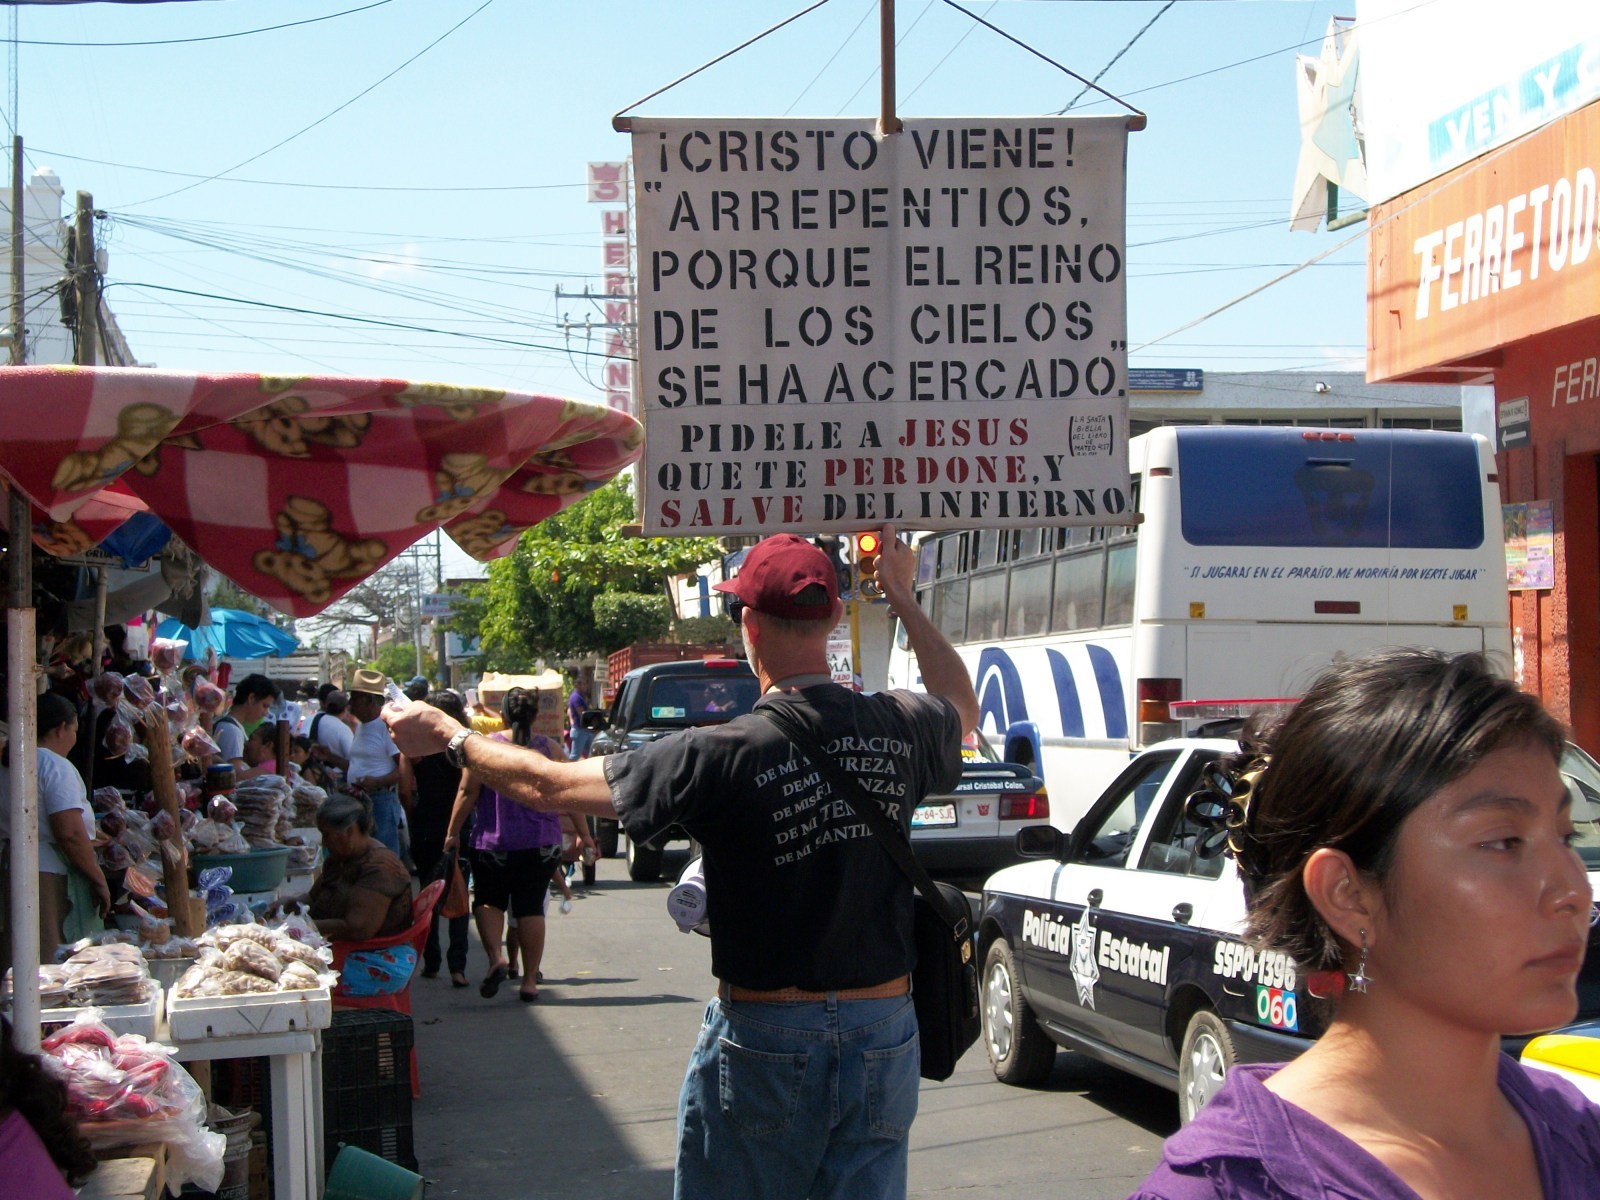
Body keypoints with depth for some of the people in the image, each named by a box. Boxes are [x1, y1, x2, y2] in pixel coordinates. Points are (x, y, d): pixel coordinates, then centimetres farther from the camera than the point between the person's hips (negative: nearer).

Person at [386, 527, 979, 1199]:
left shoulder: (723, 757, -18)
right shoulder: (899, 730, -5)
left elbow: (548, 786, -7)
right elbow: (963, 706, 23)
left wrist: (446, 735, 8)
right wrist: (904, 597, 30)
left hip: (766, 1039, -4)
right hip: (885, 1036, 4)